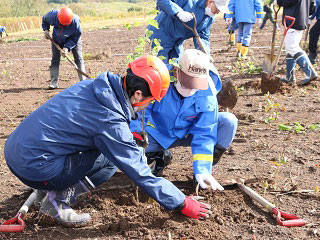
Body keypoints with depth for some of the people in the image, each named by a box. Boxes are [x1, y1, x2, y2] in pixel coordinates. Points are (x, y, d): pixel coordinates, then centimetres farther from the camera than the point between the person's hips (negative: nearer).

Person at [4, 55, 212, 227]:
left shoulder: (90, 86, 2)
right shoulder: (111, 123, -20)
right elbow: (140, 173, -15)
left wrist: (126, 136, 18)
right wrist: (182, 204, -6)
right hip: (33, 168, -8)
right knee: (111, 160, -6)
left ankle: (49, 189, 15)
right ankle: (58, 200, -4)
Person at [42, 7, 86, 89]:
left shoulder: (75, 21, -36)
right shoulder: (53, 15, -31)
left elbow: (76, 37, -23)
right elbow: (44, 19, -4)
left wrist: (67, 47, -31)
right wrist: (46, 29, -19)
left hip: (73, 40, -2)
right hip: (57, 40, 2)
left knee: (78, 58, -7)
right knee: (55, 59, -2)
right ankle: (53, 82, 2)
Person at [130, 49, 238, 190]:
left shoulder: (207, 95, -24)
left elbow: (204, 134, -22)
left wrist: (201, 170, -30)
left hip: (187, 134, 0)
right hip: (158, 135, 0)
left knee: (229, 121, -25)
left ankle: (208, 166, -2)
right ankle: (159, 156, 5)